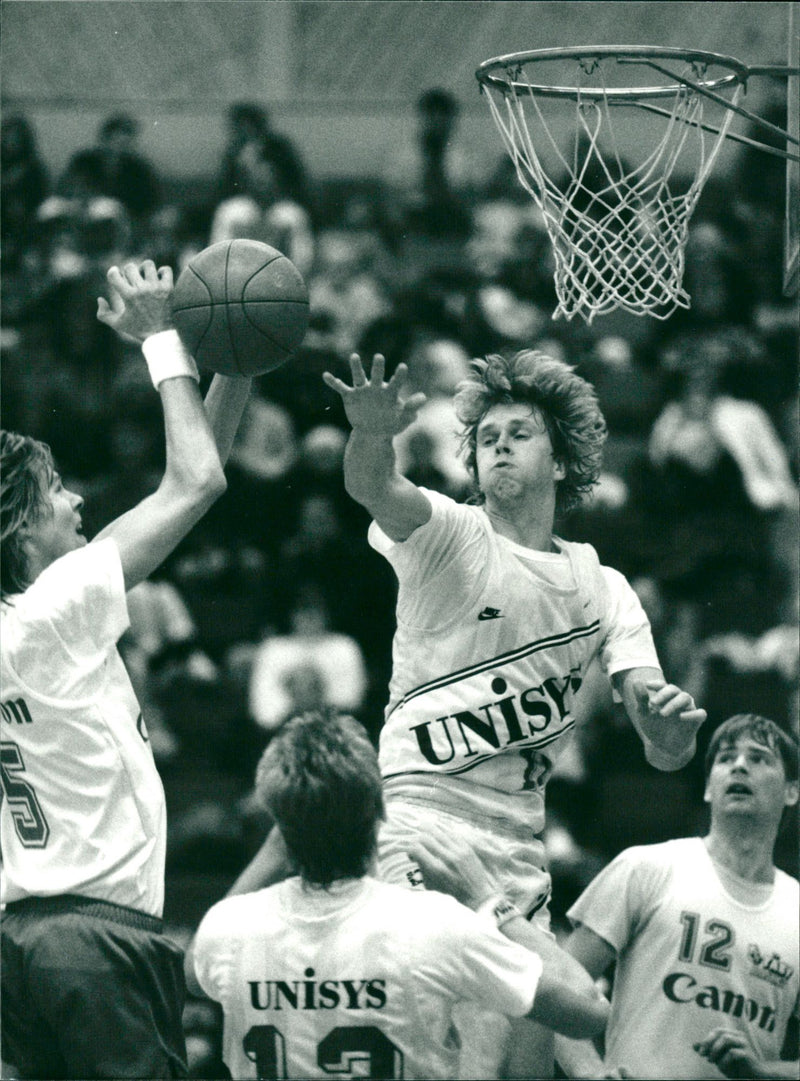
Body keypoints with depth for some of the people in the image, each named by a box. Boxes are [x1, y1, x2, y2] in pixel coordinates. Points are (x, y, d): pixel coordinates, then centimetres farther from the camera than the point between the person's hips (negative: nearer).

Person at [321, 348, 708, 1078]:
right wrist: (372, 434, -47)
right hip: (423, 819, -5)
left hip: (520, 847, 5)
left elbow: (664, 752, 6)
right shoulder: (451, 537, 0)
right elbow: (374, 490, -24)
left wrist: (671, 727, -19)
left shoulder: (601, 587, 13)